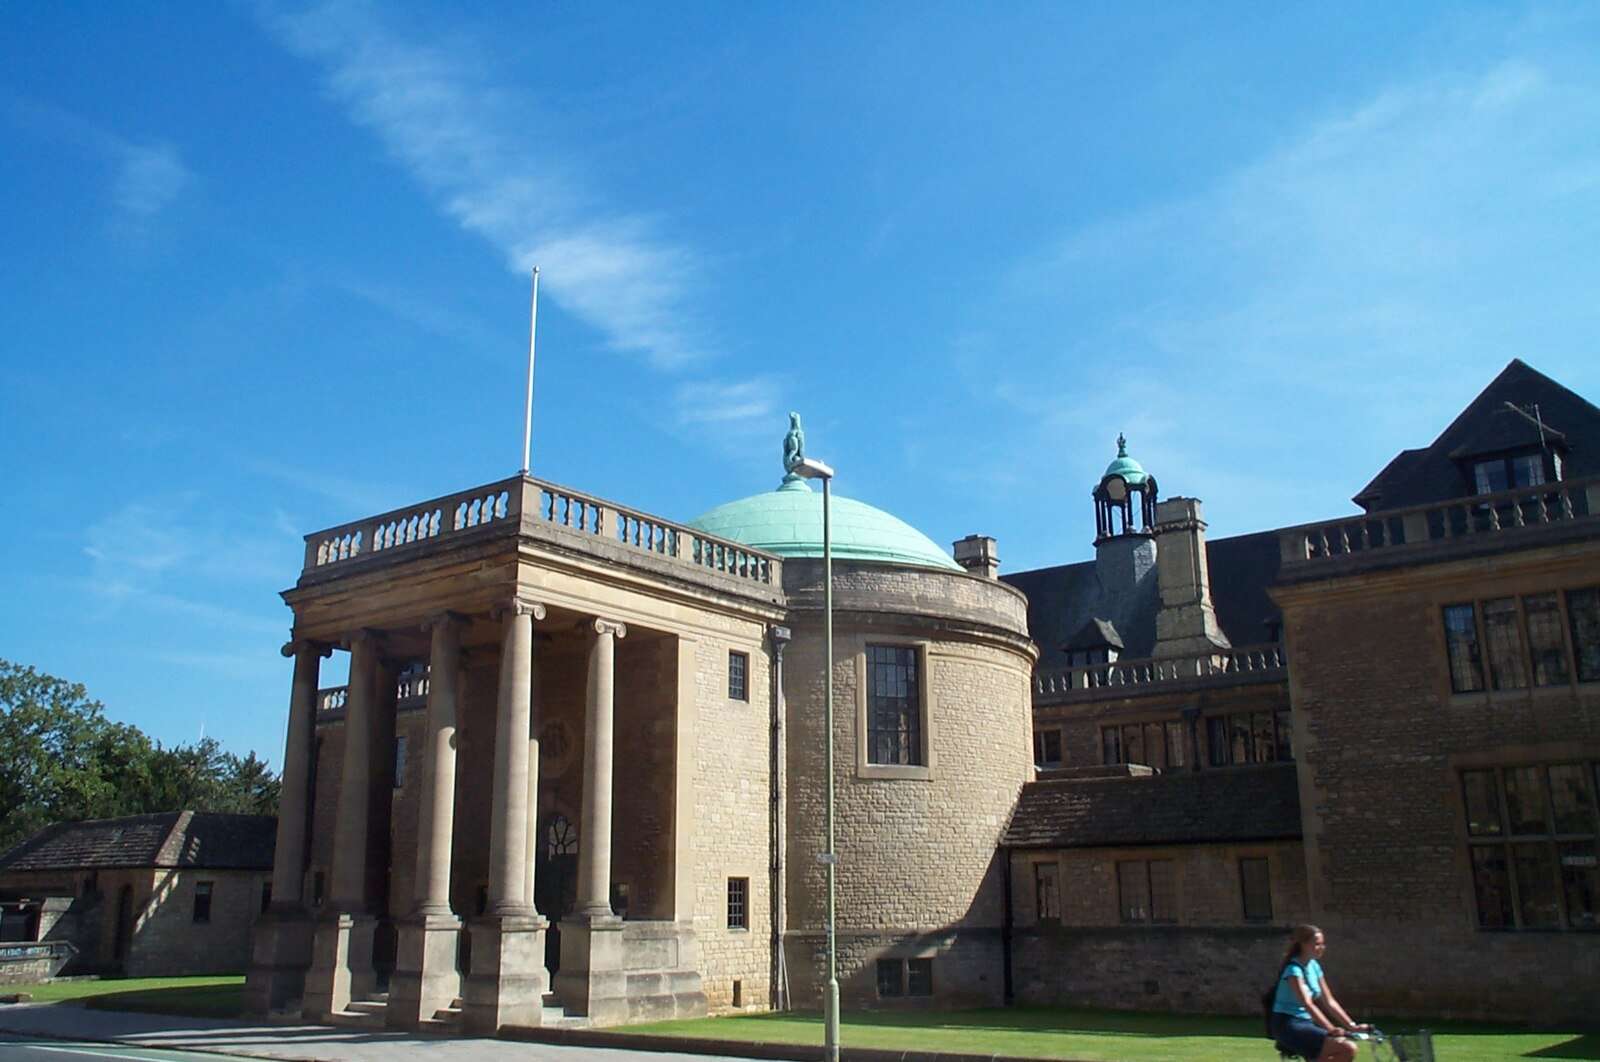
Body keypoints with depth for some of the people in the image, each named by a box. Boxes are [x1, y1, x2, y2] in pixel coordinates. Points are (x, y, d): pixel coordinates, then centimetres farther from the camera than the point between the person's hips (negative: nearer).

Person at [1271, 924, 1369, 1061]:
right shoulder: (1294, 969, -16)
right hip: (1289, 1026, -8)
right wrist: (1331, 1029, -35)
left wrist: (1352, 1026, 1)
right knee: (1348, 1049, -20)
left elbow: (1329, 1002, 10)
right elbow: (1307, 1004, -26)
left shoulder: (1314, 966, 10)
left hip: (1305, 1023, 8)